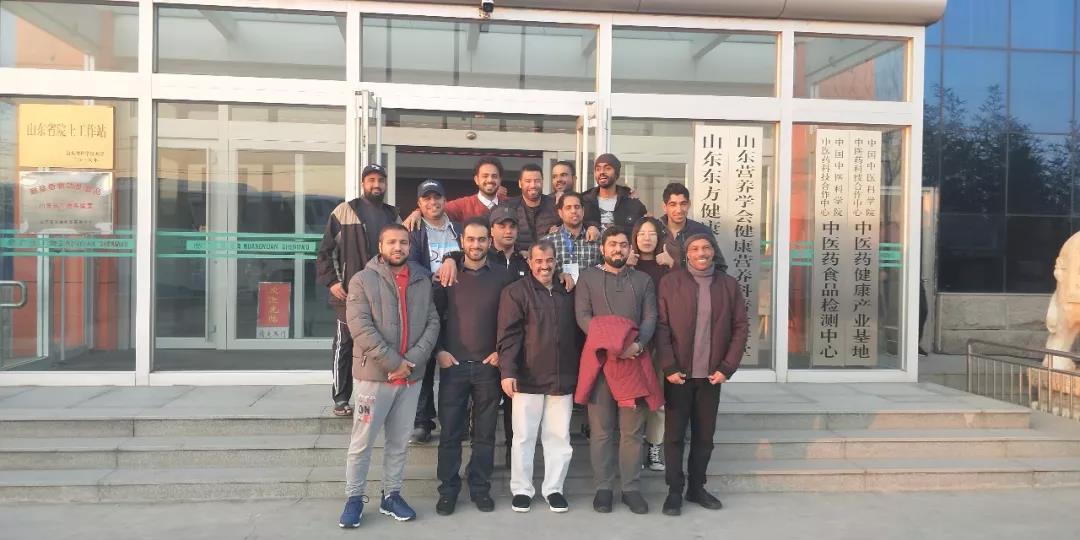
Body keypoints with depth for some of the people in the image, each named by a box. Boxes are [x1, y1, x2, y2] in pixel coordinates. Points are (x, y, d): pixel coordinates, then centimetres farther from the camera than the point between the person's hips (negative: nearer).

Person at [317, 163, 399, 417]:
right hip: (350, 292, -4)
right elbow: (325, 250, 0)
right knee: (345, 344, 4)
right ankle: (341, 399, 14)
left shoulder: (393, 215, 12)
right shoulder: (345, 211, 0)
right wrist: (331, 281, -8)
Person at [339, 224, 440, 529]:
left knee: (399, 442, 13)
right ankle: (354, 499, 17)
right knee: (362, 442, 3)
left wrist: (413, 359, -11)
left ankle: (391, 496, 26)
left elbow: (433, 322, 4)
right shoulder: (363, 280, -2)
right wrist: (393, 362, -16)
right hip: (374, 374, -3)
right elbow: (361, 327, -12)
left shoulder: (423, 281, 9)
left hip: (412, 375, 4)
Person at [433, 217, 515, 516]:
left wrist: (502, 351, -3)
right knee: (450, 432, 5)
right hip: (453, 365, 0)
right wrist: (439, 350, -3)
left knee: (485, 433, 8)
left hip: (489, 365, 0)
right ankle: (448, 489, 18)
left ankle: (480, 488, 22)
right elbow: (434, 315, 5)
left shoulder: (502, 276, 2)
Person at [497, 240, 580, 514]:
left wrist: (578, 371, 14)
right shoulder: (516, 291, -3)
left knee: (559, 436, 8)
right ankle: (521, 489, 19)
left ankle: (553, 488, 21)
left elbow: (576, 333, 17)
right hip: (527, 378, -3)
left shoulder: (567, 293, 11)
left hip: (563, 378, 4)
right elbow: (508, 334, -9)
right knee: (524, 436, 6)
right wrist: (507, 371, -17)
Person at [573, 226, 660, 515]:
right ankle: (603, 487, 12)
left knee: (632, 429, 3)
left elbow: (650, 318, 6)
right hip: (599, 359, -1)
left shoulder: (643, 280, 15)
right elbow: (583, 316, -1)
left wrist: (637, 344, -13)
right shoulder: (588, 277, 9)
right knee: (601, 429, 2)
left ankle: (631, 488, 12)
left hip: (634, 359, 2)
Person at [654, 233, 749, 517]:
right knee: (675, 434, 4)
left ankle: (697, 487, 25)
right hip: (678, 373, -2)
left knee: (705, 435, 11)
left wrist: (727, 368, -4)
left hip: (712, 374, 2)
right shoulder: (669, 282, -2)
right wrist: (669, 367, -12)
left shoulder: (729, 284, 5)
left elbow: (740, 328, 4)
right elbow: (661, 327, -6)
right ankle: (674, 491, 15)